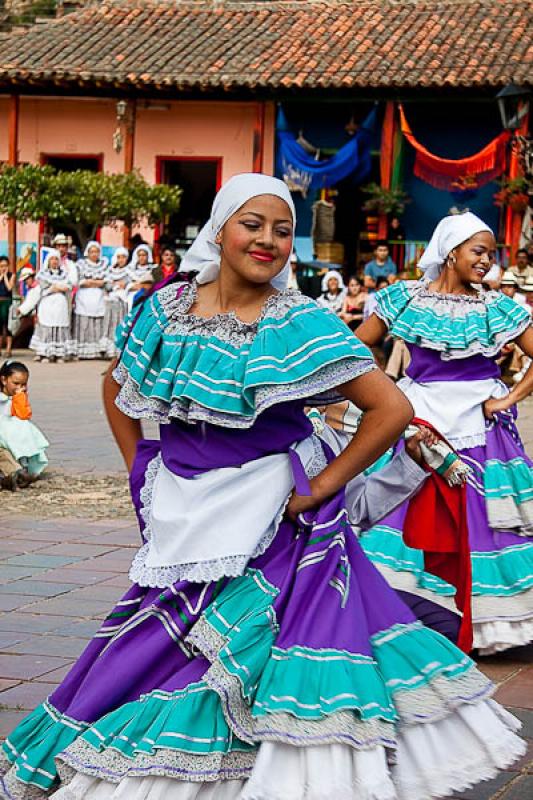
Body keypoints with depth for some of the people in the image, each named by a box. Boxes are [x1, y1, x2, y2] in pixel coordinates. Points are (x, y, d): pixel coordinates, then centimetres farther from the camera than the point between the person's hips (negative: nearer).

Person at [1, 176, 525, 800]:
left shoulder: (301, 323, -10)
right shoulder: (166, 308, 3)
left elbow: (392, 408, -15)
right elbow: (116, 388, 20)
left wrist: (322, 486, -13)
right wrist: (140, 467, 11)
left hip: (272, 516, -4)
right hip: (182, 518, 4)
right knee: (154, 651, 8)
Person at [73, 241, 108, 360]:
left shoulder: (104, 264, 15)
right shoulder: (81, 264, 9)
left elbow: (106, 281, 5)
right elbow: (79, 281, -3)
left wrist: (90, 281, -4)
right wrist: (98, 281, -2)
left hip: (98, 299, 2)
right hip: (84, 298, -2)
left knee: (98, 326, -5)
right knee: (83, 326, -7)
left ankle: (97, 351, -6)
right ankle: (82, 351, -7)